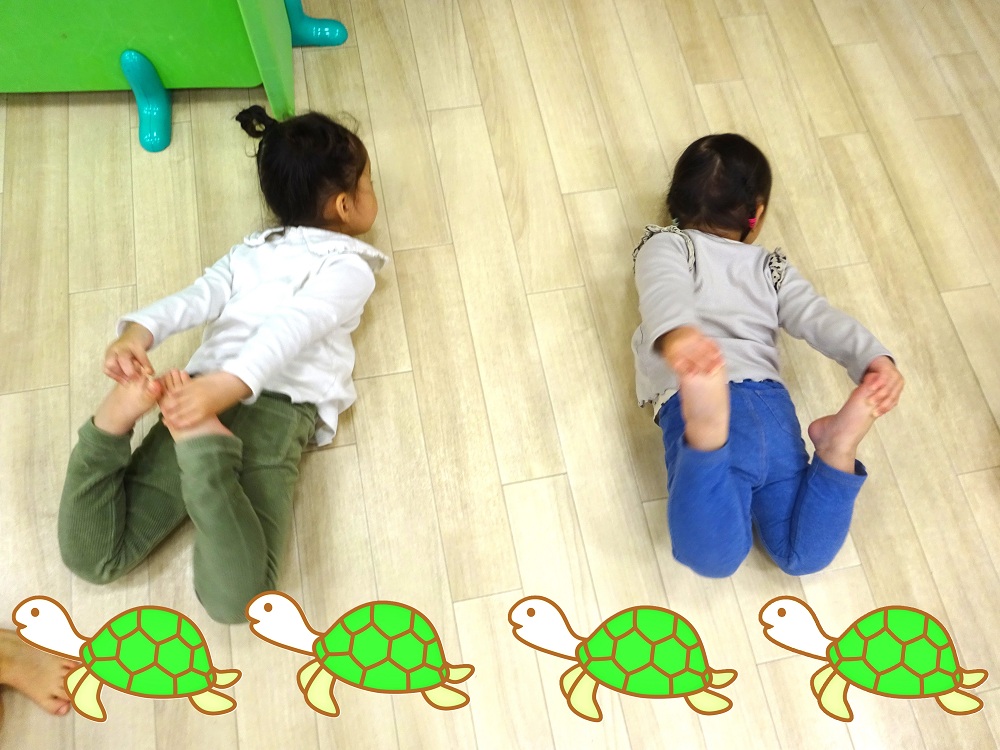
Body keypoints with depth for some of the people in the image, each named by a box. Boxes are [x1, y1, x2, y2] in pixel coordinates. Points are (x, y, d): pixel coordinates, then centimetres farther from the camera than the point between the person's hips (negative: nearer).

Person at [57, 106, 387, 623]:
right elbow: (290, 327, -7)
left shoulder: (250, 249, 29)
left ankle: (117, 420, -16)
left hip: (196, 393, 5)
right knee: (232, 598, -19)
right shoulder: (351, 266, 12)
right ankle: (203, 444, -32)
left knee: (91, 557, 3)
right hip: (276, 412, -5)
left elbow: (196, 298, 9)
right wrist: (225, 388, -20)